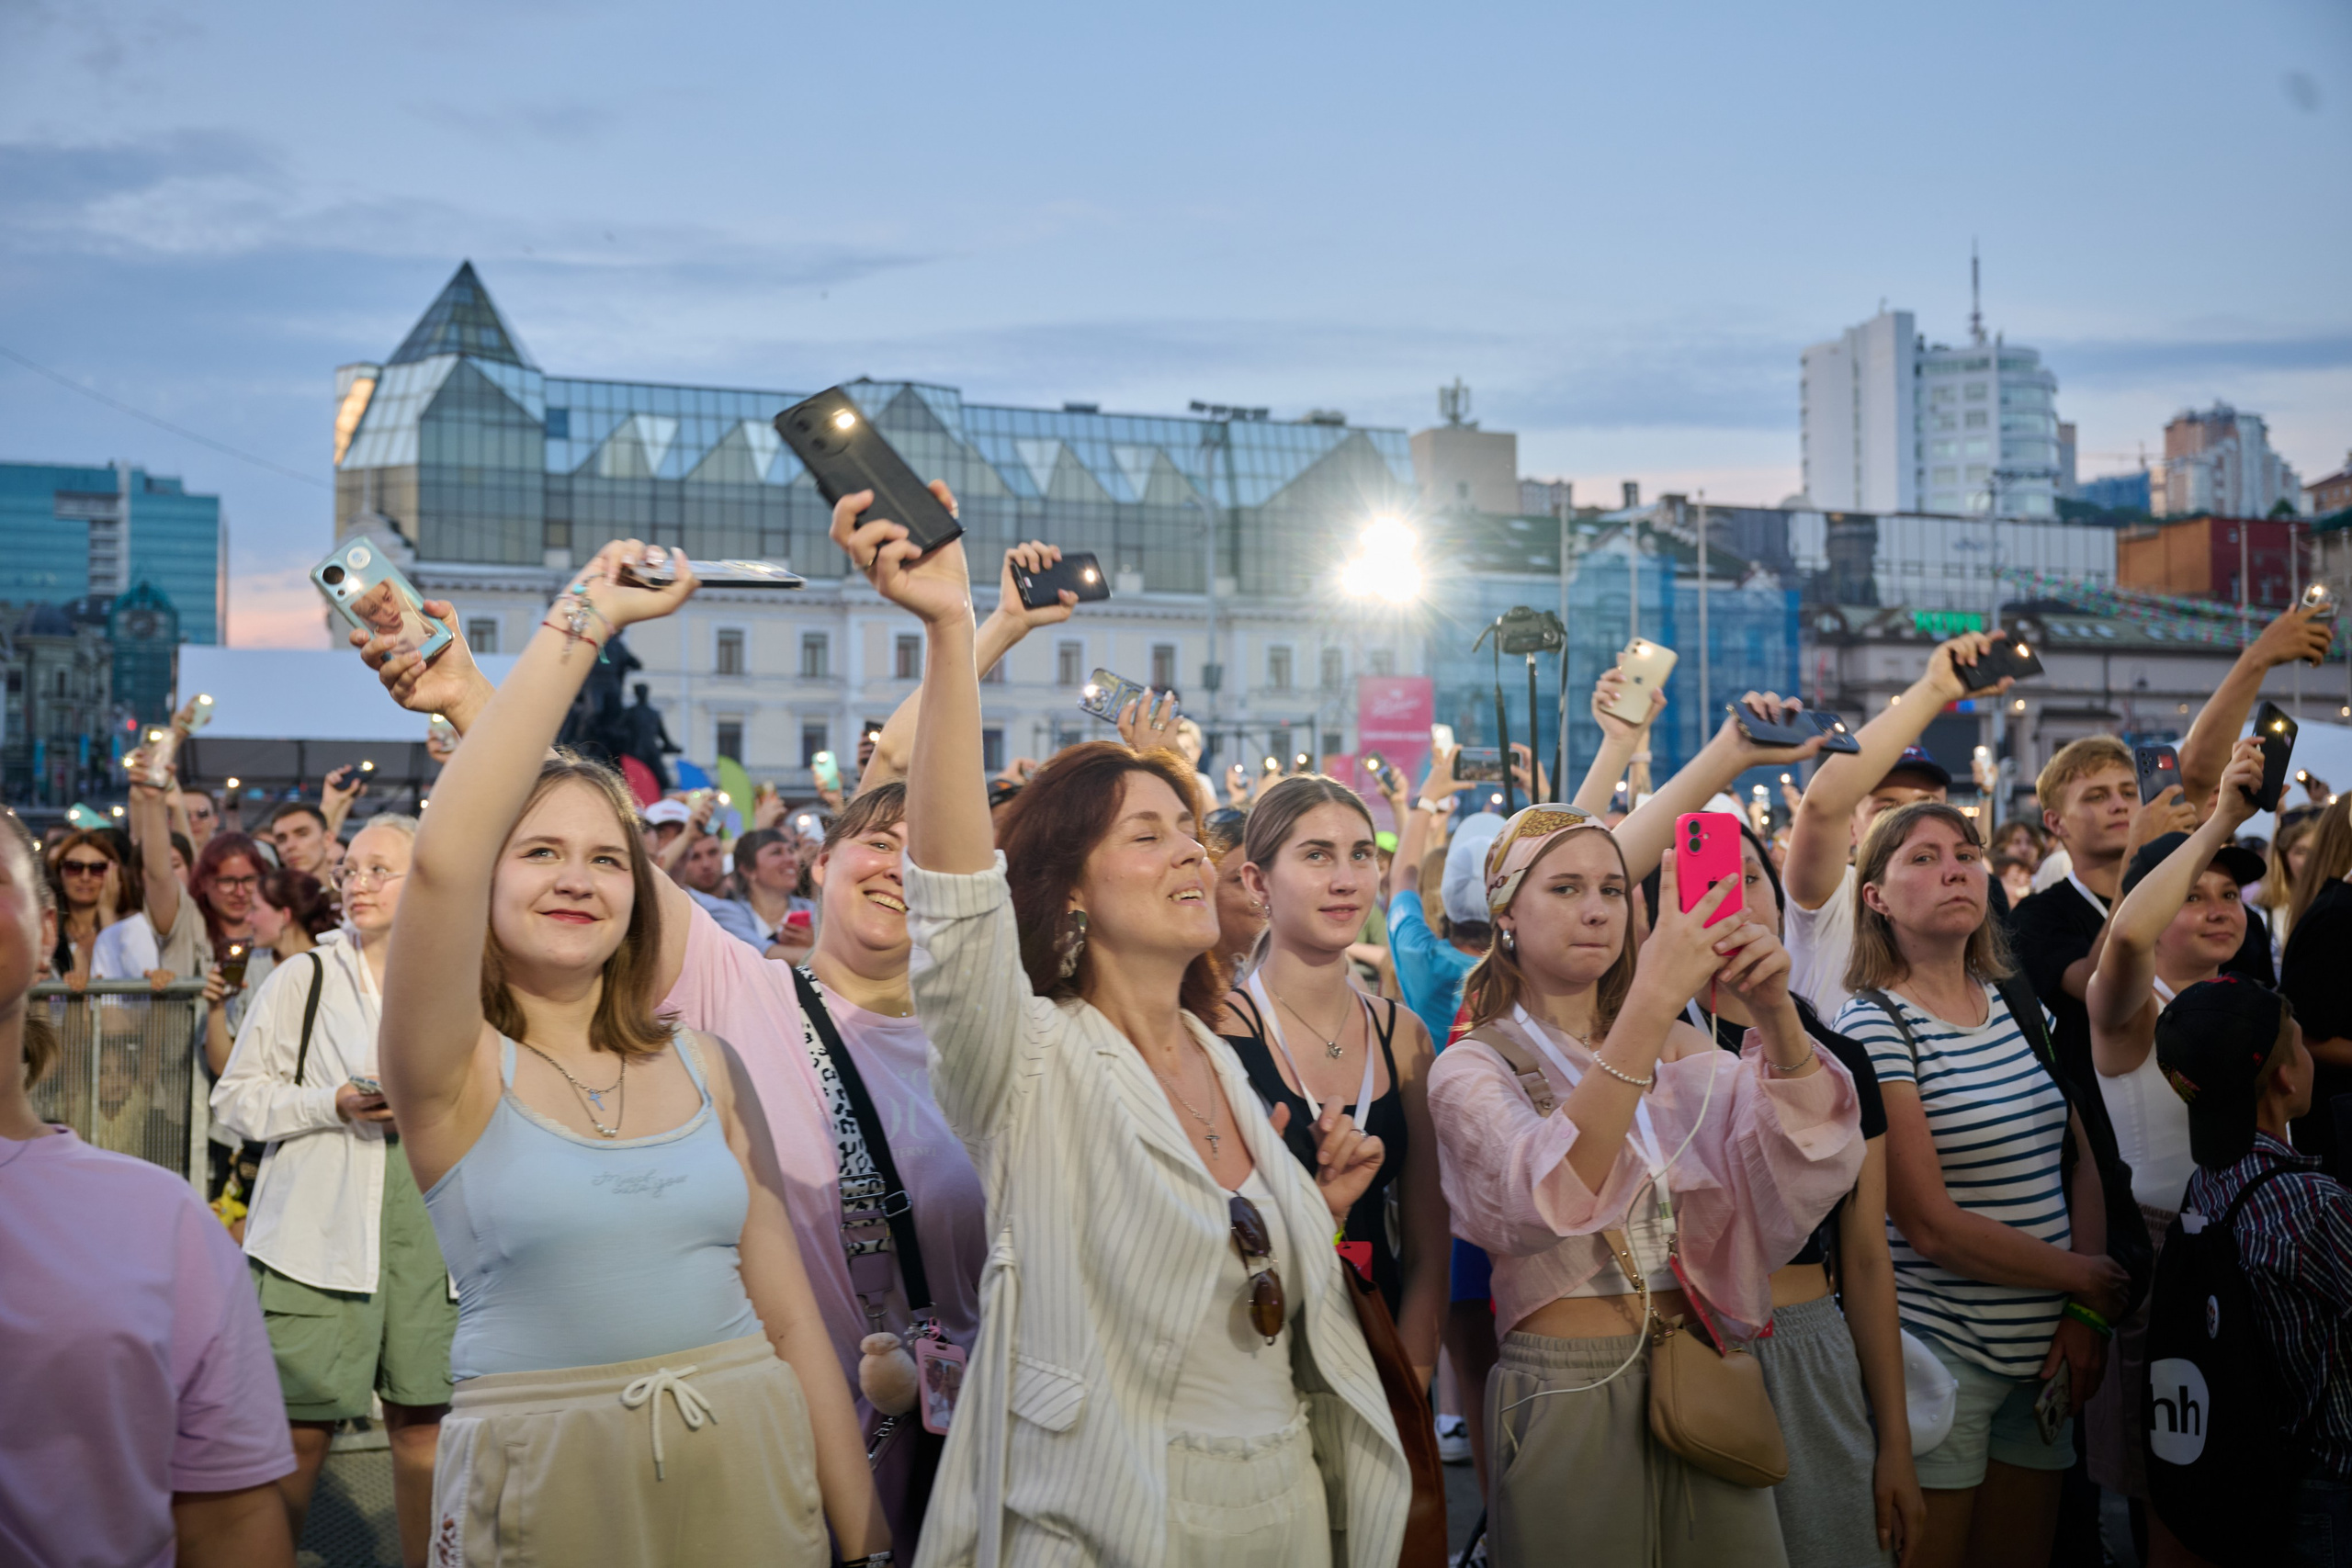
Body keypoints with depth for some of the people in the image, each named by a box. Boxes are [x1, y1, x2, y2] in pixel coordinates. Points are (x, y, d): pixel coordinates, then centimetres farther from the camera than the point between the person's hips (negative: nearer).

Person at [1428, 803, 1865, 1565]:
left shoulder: (1679, 1049, 9)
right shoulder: (1472, 1067, -6)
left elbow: (1806, 1153, -7)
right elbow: (1547, 1198, -27)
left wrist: (1776, 1011, -25)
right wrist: (1651, 1003, -36)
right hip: (1565, 1394, -4)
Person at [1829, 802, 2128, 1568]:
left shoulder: (2019, 1005, 9)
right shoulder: (1873, 1025, -12)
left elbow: (2085, 1157, 9)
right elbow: (1930, 1225, -16)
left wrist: (2083, 1315, -3)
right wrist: (2086, 1278, -7)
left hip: (2040, 1350, 6)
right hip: (1938, 1351, -6)